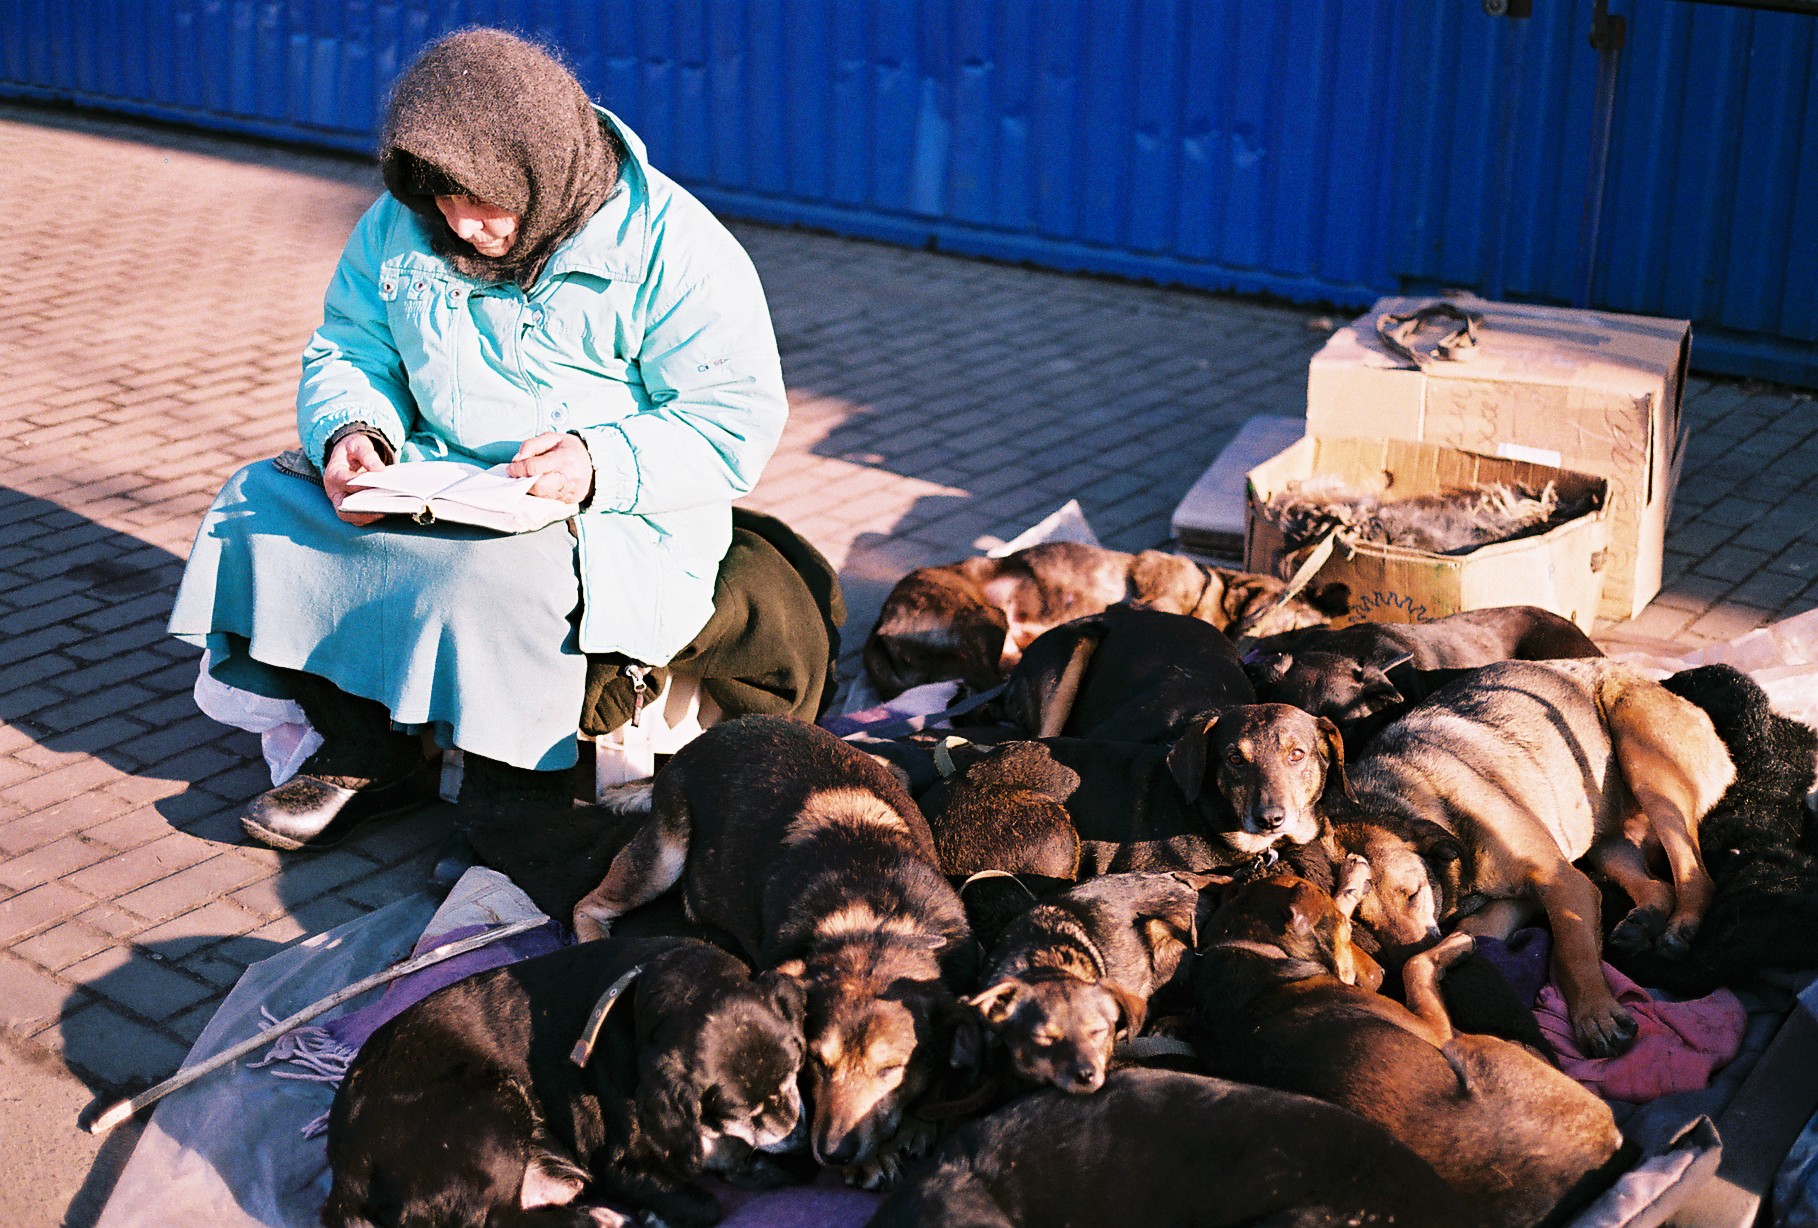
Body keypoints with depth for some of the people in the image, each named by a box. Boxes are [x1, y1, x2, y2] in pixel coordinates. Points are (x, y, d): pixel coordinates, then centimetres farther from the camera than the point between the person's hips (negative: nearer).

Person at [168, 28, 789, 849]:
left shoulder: (671, 243, -13)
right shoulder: (398, 227, 4)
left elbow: (738, 423, -14)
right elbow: (345, 353, 14)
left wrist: (602, 463, -30)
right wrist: (351, 432, -11)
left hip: (613, 510, -6)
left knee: (498, 579, -37)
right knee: (259, 505, -10)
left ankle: (520, 805, -10)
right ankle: (367, 752, 3)